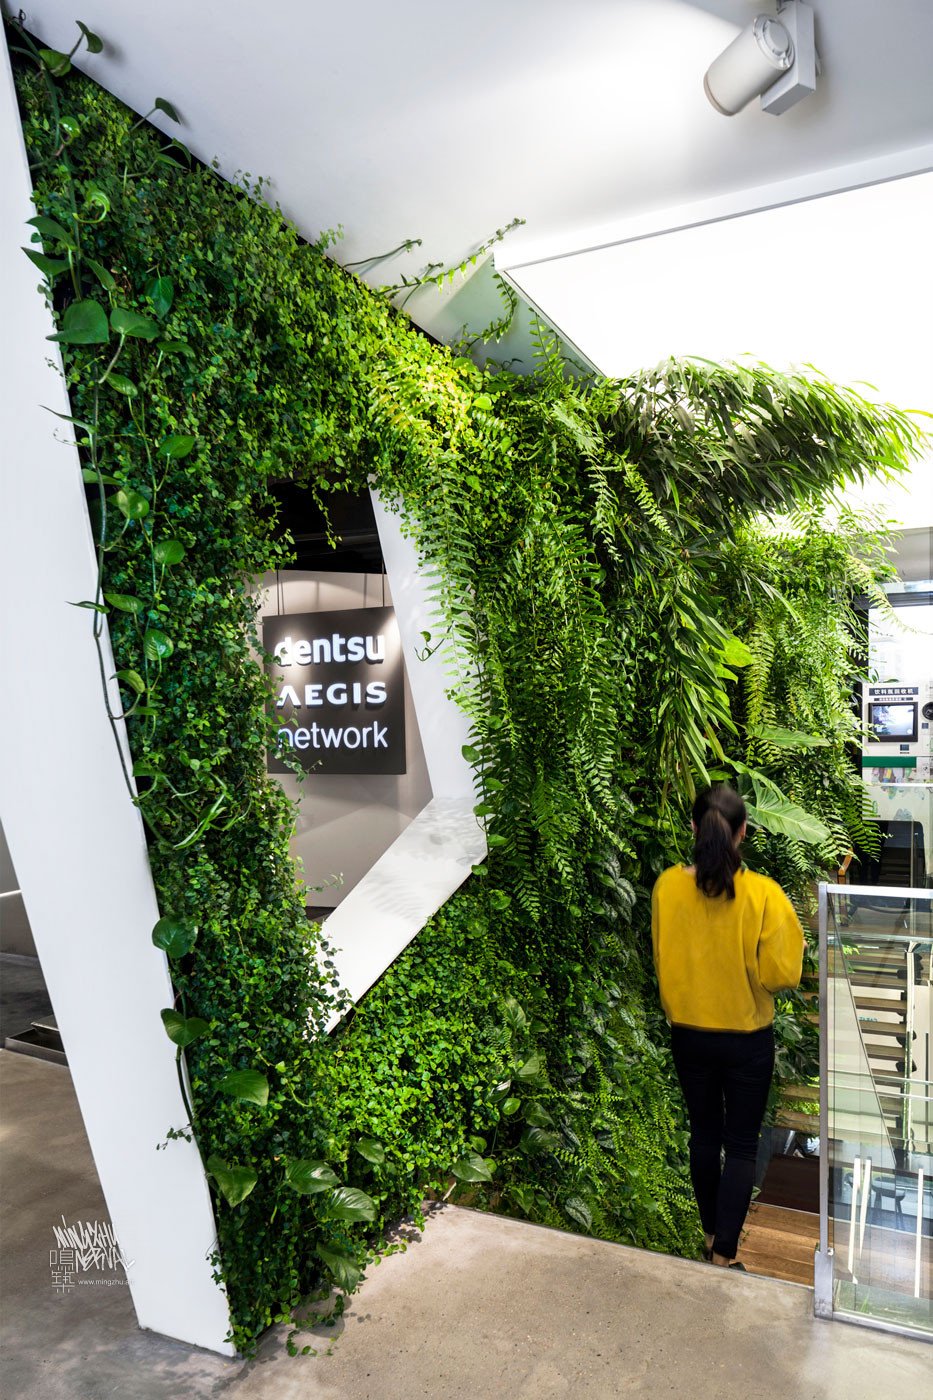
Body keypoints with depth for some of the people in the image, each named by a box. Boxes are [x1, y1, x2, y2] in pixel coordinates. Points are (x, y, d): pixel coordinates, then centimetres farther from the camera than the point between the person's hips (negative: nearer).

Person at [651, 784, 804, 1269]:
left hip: (688, 1034, 3)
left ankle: (711, 1233, 39)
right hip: (747, 1038, -2)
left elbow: (663, 961, -1)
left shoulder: (667, 886, -14)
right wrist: (790, 932, 2)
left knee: (704, 1135, 21)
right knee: (741, 1146, 14)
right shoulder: (764, 894, -22)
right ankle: (723, 1255, 19)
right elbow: (781, 973, -14)